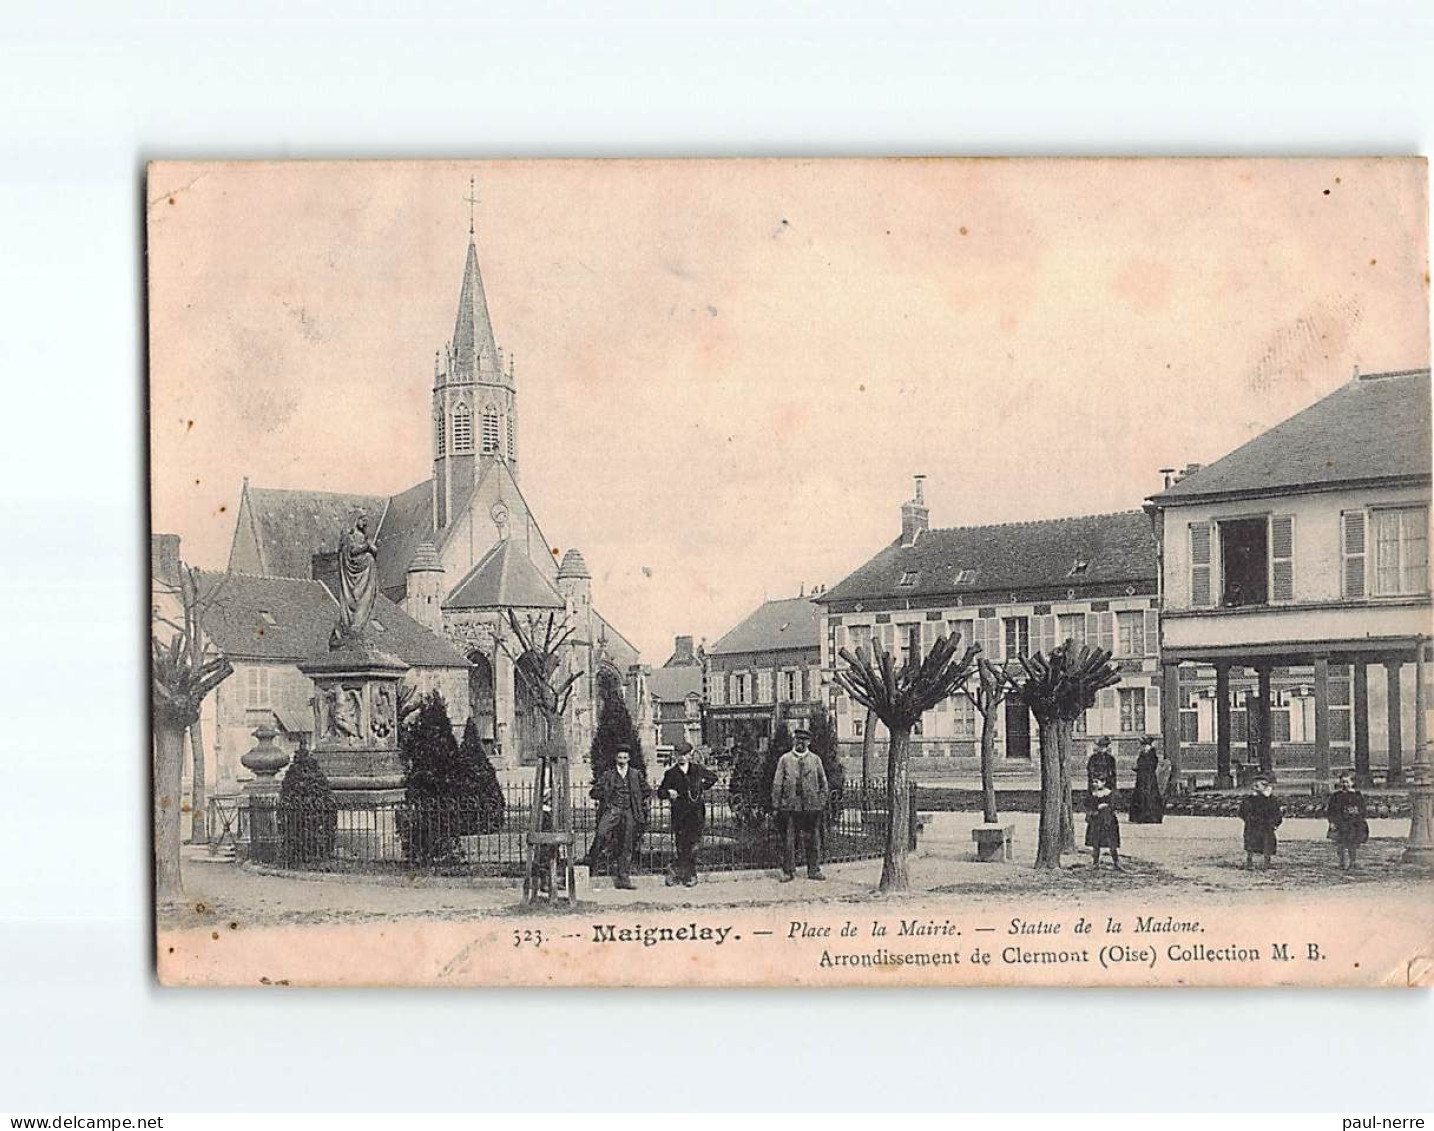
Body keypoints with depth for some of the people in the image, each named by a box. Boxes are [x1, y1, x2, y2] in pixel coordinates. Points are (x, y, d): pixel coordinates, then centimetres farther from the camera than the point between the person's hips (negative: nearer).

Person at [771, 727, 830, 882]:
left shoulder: (815, 760, 10)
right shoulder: (784, 760, 6)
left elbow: (823, 783, 13)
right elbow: (777, 784, 5)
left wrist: (822, 802, 3)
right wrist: (776, 805, -1)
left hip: (812, 805, 1)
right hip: (790, 805, -1)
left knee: (813, 840, 4)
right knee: (789, 841, -1)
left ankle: (814, 870, 13)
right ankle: (788, 872, 6)